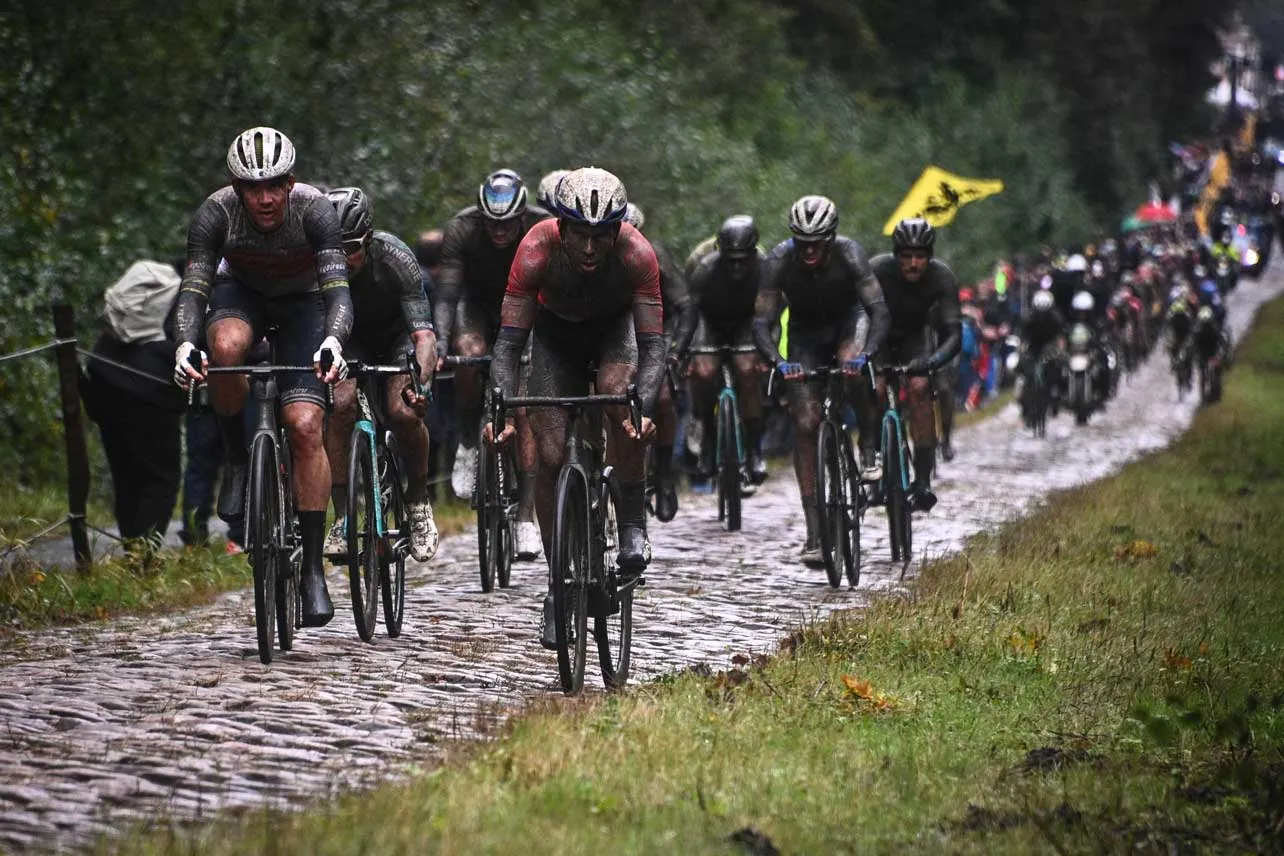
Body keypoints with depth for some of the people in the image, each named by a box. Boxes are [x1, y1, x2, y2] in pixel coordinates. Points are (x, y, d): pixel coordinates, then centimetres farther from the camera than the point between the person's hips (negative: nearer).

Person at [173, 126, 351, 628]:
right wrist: (185, 343, -50)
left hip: (302, 301, -1)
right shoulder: (216, 212, -27)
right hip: (241, 292, 1)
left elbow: (337, 287, -38)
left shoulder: (314, 209, -30)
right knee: (226, 345, -38)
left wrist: (333, 341, -57)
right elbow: (193, 287, -30)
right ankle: (236, 459, -13)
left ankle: (313, 568, -12)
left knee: (305, 427, -17)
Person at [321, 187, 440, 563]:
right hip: (350, 338, 2)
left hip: (399, 334, -1)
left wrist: (420, 381, -57)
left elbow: (424, 335, -38)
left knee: (402, 411, -27)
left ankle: (418, 502, -1)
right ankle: (342, 518, -19)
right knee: (341, 404, -28)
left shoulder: (395, 258, -33)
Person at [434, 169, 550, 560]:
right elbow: (447, 292, -32)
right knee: (469, 352, -35)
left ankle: (526, 516, -13)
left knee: (524, 404, -14)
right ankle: (468, 442, -12)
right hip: (478, 305, 0)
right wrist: (439, 342, -47)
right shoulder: (462, 230, -27)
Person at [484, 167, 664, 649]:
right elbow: (509, 341, -33)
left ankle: (632, 524, -18)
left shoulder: (636, 254, -35)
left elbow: (653, 344, -35)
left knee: (618, 393, -34)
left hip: (616, 324, -1)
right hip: (556, 329, 1)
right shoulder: (537, 250, -35)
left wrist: (644, 409, -51)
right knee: (551, 456, -10)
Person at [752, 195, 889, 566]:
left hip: (848, 320, -1)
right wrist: (777, 361, -47)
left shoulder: (849, 253, -29)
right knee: (805, 424, -10)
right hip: (805, 332, 1)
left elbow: (879, 310, -35)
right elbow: (761, 322, -28)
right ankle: (814, 532, -9)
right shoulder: (779, 260, -26)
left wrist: (865, 354, -52)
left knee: (853, 372, -36)